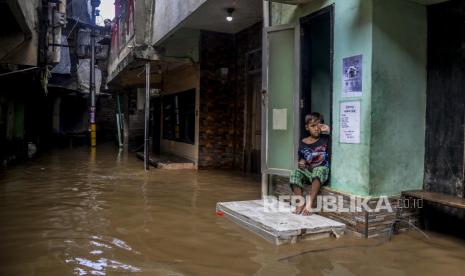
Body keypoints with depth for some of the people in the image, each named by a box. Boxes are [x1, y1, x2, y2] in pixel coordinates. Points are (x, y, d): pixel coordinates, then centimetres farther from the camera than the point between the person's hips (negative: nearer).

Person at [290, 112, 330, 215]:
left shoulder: (325, 139, 1)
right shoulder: (303, 142, 8)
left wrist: (328, 131, -18)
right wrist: (301, 162, -4)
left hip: (322, 171, -3)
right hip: (307, 172, 3)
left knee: (319, 170, -36)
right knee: (295, 173, -24)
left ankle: (309, 203, -36)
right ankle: (301, 202, -24)